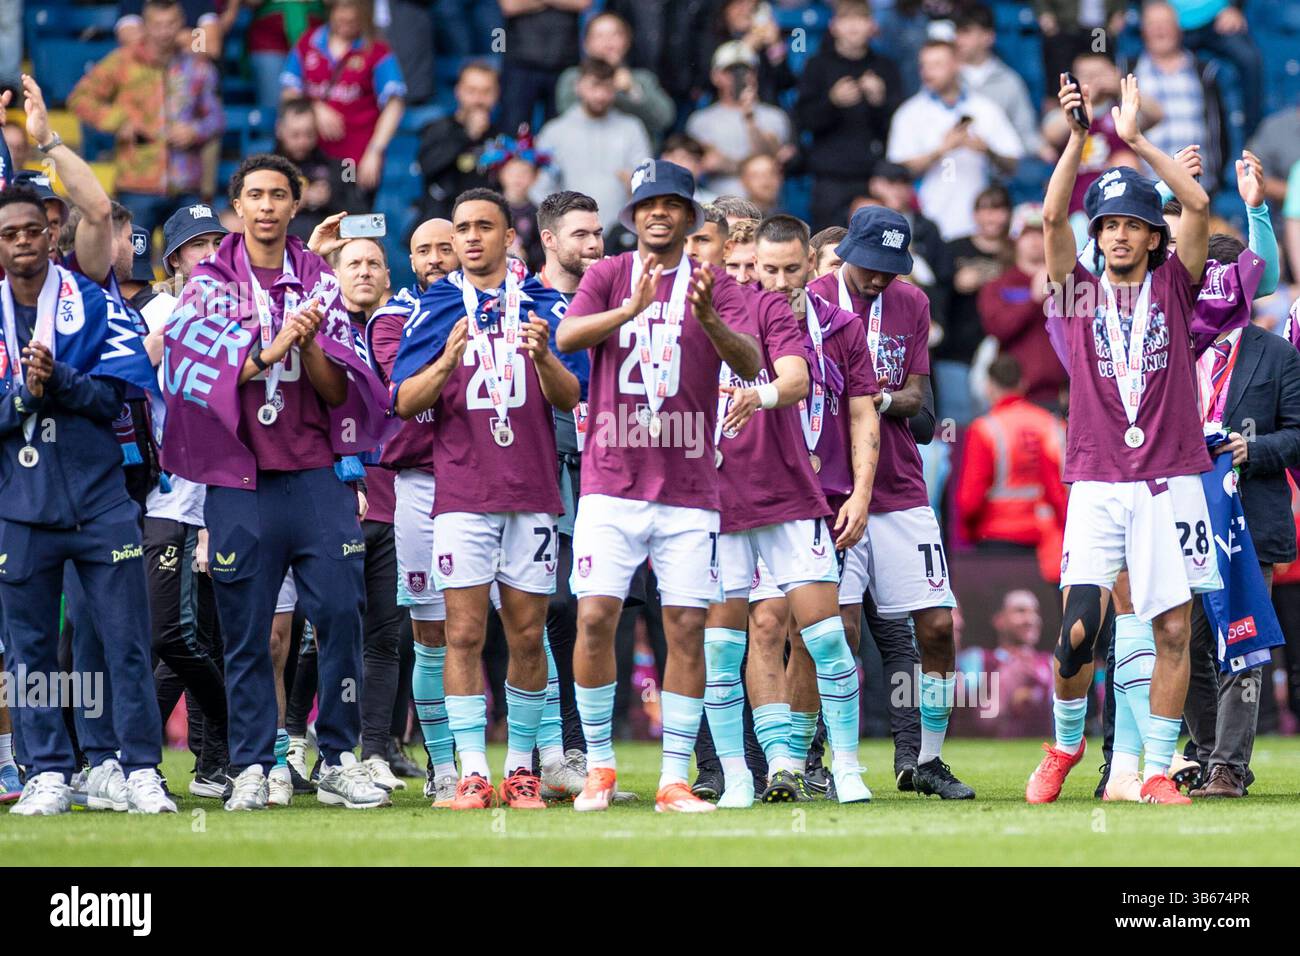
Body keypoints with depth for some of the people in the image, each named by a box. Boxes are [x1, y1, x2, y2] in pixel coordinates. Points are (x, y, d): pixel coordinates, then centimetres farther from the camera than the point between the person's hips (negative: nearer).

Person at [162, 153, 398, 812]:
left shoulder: (320, 281, 11)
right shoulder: (209, 281, 7)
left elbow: (337, 391, 6)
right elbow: (205, 372, -6)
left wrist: (310, 344, -12)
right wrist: (273, 348, -16)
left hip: (316, 475, 1)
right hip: (239, 479, -1)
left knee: (341, 615, -5)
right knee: (246, 630, 0)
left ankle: (338, 762, 2)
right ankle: (251, 769, 5)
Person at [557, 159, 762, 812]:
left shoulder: (714, 287, 5)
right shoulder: (608, 276, 7)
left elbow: (750, 364, -10)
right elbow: (567, 337, -12)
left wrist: (709, 321, -31)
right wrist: (631, 308, -29)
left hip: (689, 489, 0)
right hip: (611, 483, 0)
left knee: (687, 628, -2)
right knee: (595, 617, -8)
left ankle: (674, 781, 3)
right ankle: (599, 763, 7)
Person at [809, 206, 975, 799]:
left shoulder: (911, 304, 10)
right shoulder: (813, 301, -2)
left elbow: (915, 398, 6)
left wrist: (881, 398, -16)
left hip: (901, 491, 4)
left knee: (938, 627, -1)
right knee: (839, 629, -11)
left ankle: (928, 762, 13)